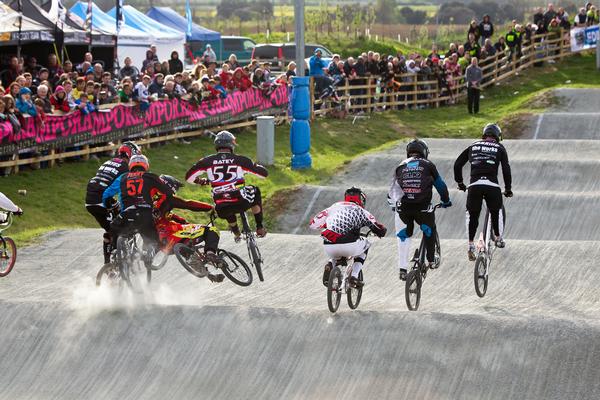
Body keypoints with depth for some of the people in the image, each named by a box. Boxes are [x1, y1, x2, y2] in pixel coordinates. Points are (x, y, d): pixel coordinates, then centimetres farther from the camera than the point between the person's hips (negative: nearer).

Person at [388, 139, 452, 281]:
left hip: (403, 208, 2)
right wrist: (446, 201, 32)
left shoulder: (401, 166, 15)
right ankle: (431, 261, 29)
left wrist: (393, 205, 36)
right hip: (422, 208, -2)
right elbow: (440, 185, 16)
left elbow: (393, 188, 21)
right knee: (429, 229, 26)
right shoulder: (428, 165, 8)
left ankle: (402, 269, 8)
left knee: (403, 236, 17)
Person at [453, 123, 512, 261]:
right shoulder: (499, 148, 13)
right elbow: (506, 169, 6)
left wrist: (459, 182, 27)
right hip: (492, 185, -1)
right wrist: (508, 188, 14)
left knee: (472, 215, 12)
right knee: (496, 212, 23)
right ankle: (498, 238, 32)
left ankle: (471, 246, 3)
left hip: (474, 185, 1)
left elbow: (457, 164, 17)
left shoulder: (473, 146, 20)